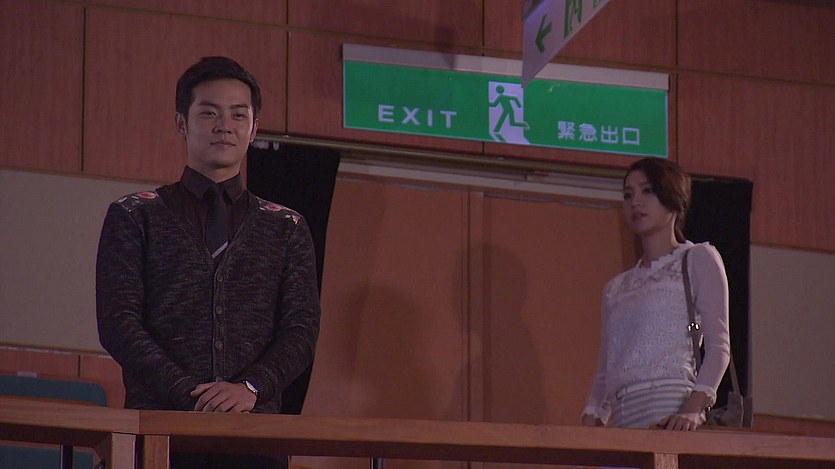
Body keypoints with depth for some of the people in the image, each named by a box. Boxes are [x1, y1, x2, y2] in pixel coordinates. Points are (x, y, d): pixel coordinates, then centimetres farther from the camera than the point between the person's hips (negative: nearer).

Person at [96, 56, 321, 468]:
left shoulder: (286, 229, 17)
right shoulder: (133, 217, 11)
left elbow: (301, 329, 8)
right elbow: (118, 323, 1)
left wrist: (251, 387, -12)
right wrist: (190, 394, -12)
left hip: (254, 431, 2)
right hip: (160, 426, -1)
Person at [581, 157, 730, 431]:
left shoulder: (698, 259, 10)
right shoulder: (616, 288, 25)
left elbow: (719, 345, -1)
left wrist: (692, 409, -16)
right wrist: (590, 423, 3)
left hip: (671, 414, -5)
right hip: (621, 421, 5)